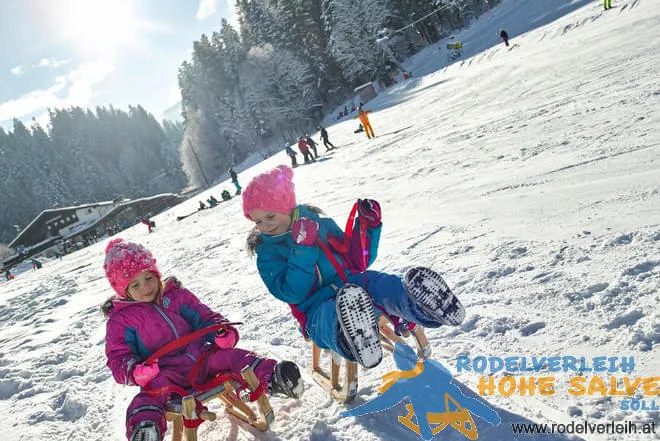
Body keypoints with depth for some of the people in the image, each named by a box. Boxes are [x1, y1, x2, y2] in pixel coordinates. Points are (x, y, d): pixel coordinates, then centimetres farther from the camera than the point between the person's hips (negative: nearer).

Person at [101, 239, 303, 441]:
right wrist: (135, 371, -26)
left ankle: (272, 378, -27)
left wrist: (222, 332, -9)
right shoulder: (120, 320, 3)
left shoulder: (176, 295, 12)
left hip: (201, 358, 4)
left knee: (229, 355, -20)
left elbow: (204, 317, 14)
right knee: (155, 386, -36)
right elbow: (118, 358, -1)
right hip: (164, 372, -4)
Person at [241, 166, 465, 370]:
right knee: (334, 316, -41)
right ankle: (358, 343, -74)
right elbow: (292, 294, -9)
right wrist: (302, 250, -17)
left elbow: (358, 263, 17)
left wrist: (367, 227, 4)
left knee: (388, 287, -31)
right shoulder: (267, 253, 6)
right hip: (318, 309, -3)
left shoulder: (322, 225, 14)